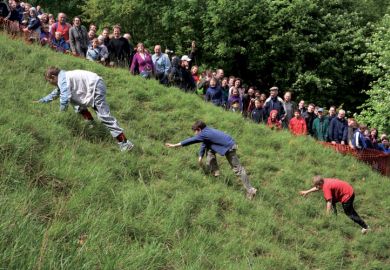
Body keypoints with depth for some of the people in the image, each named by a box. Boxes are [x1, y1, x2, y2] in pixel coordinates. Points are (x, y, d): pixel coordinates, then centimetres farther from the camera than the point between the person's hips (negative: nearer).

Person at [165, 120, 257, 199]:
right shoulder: (207, 131, 13)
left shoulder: (204, 134, -14)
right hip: (229, 143, 9)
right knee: (209, 149, 24)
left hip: (229, 148, -9)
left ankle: (250, 190, -8)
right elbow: (204, 144, 23)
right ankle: (215, 171, 27)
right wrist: (200, 156, 23)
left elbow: (190, 140, -12)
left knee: (237, 169, -7)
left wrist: (175, 145, -8)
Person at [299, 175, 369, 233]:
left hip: (347, 195, -9)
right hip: (349, 190, 9)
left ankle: (365, 227, 6)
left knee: (349, 213, 2)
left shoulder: (326, 187, -24)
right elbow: (318, 188, 24)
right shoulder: (324, 181, 2)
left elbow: (329, 202, -27)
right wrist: (307, 192, 27)